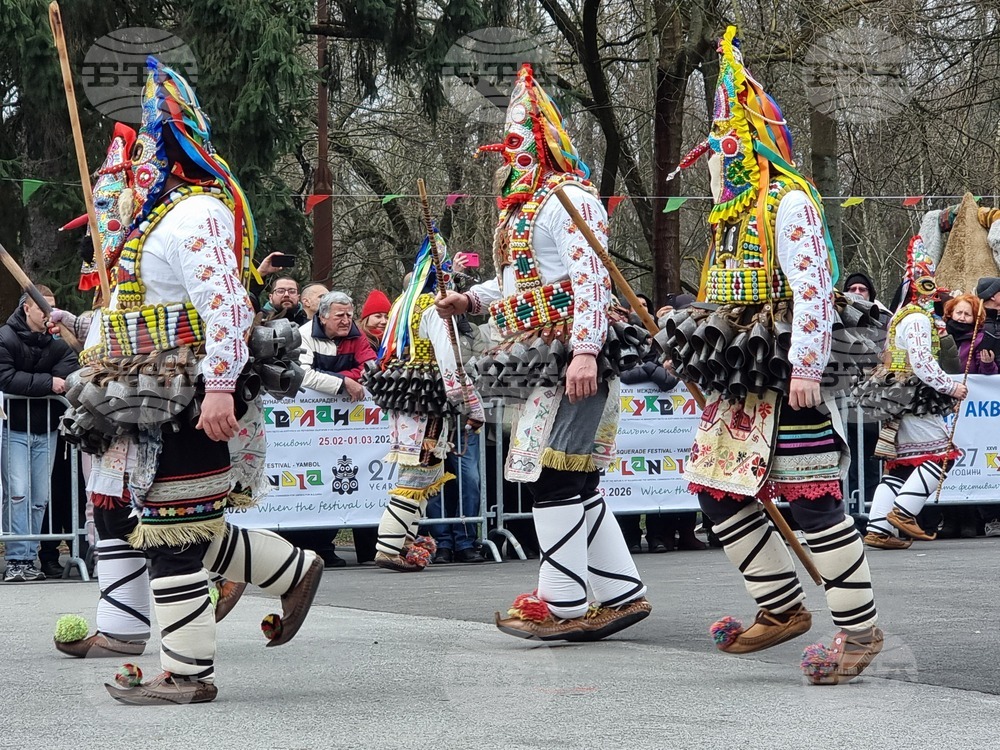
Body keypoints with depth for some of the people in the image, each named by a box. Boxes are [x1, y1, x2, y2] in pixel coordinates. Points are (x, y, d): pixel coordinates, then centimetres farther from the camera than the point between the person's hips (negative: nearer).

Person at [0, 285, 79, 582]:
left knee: (40, 498, 4)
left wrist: (27, 384, -19)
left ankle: (29, 559, 9)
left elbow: (71, 370, -8)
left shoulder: (57, 341, 7)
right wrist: (47, 382, -21)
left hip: (46, 429, 5)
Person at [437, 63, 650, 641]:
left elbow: (592, 279, -20)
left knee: (554, 477, -10)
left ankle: (564, 604, -5)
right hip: (543, 363, 10)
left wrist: (584, 350, -29)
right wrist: (471, 300, 14)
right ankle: (621, 593, 14)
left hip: (571, 360, -10)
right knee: (574, 482, 10)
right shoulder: (523, 207, 21)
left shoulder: (567, 200, -11)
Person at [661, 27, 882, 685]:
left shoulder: (789, 204, -11)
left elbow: (812, 291, -19)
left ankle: (861, 630, -2)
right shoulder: (735, 214, 19)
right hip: (740, 385, 10)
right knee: (721, 495, 8)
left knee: (813, 505, -9)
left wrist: (805, 369, -23)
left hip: (786, 382, -10)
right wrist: (700, 348, 22)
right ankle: (783, 610, 17)